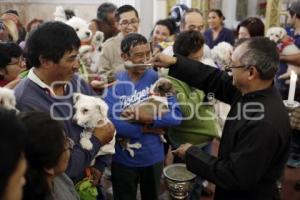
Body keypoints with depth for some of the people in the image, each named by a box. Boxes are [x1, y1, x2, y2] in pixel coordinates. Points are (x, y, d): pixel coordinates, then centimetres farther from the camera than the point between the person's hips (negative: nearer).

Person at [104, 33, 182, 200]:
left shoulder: (157, 79, -7)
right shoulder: (114, 83, -12)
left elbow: (176, 115, -14)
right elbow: (109, 122, -23)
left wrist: (149, 118, -27)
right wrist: (145, 129, -20)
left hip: (154, 157, 2)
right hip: (123, 159, -1)